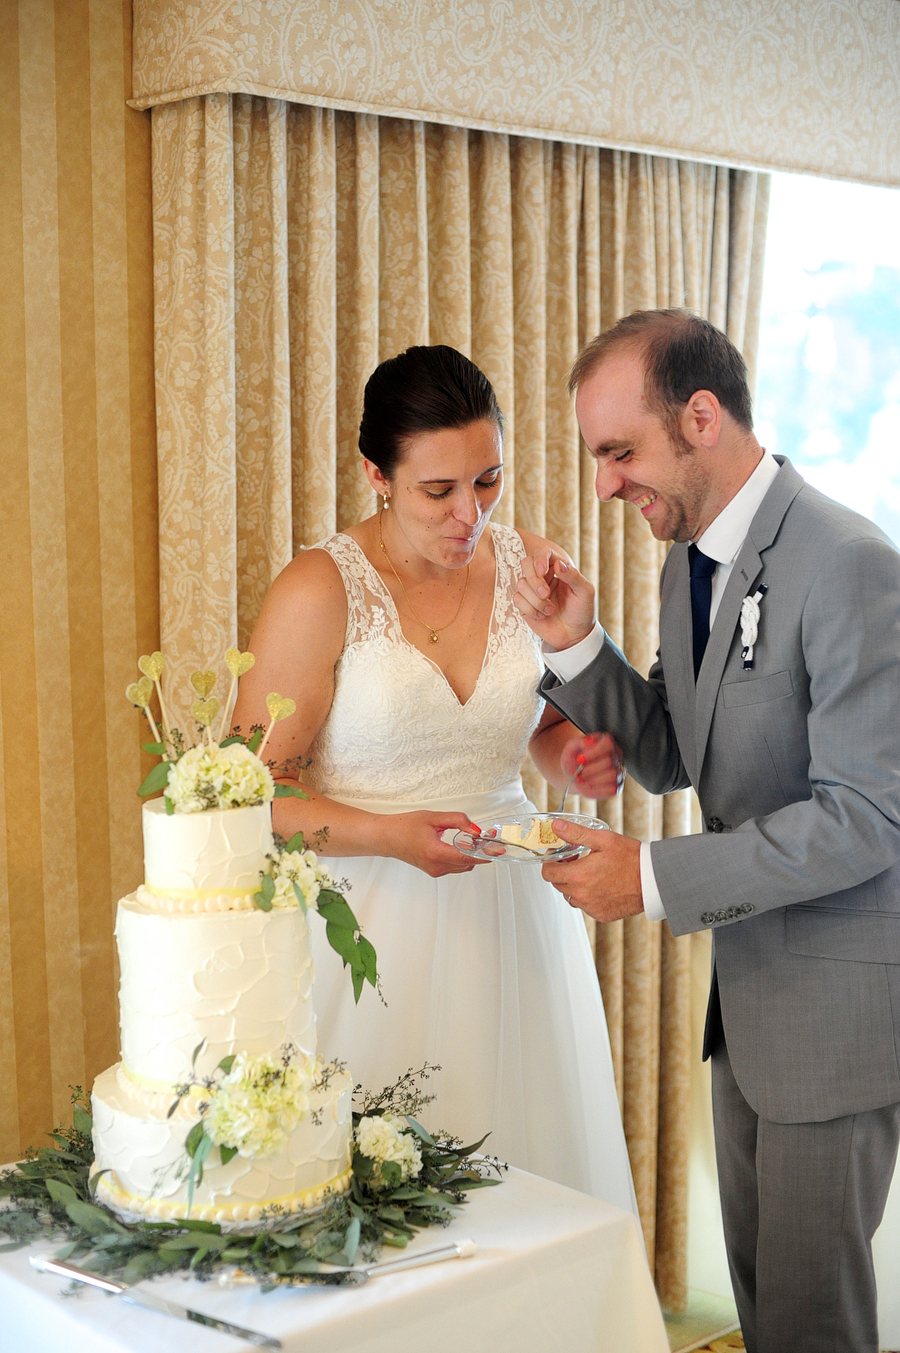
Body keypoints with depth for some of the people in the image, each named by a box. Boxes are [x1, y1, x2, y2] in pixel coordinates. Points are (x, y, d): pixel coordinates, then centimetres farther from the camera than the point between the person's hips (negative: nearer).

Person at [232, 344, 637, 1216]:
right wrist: (390, 834, -22)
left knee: (527, 1164, 9)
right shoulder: (319, 594, -11)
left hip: (511, 909, 4)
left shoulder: (529, 567, 2)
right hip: (377, 920, -4)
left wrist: (580, 755, -5)